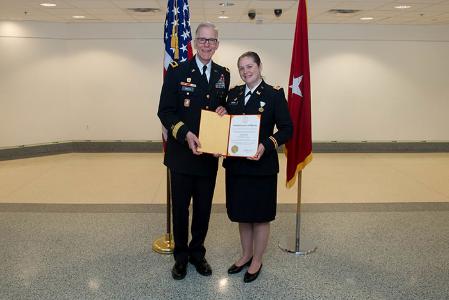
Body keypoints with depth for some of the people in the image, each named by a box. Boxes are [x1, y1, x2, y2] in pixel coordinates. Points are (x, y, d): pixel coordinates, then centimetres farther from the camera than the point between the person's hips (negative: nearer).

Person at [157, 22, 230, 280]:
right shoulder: (177, 71, -5)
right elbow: (165, 111, -9)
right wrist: (185, 134, -23)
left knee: (204, 208, 14)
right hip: (182, 153, -3)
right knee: (181, 207, 10)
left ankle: (197, 252, 34)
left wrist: (224, 110, -8)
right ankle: (181, 256, 29)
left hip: (209, 154, 3)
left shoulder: (223, 74, 8)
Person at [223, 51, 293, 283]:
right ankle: (246, 255, 37)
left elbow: (287, 129, -10)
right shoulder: (233, 94, 8)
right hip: (235, 165, 5)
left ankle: (257, 261, 28)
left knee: (260, 215, 9)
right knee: (241, 213, 17)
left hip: (261, 166, -5)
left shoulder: (274, 94, -7)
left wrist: (266, 145, -24)